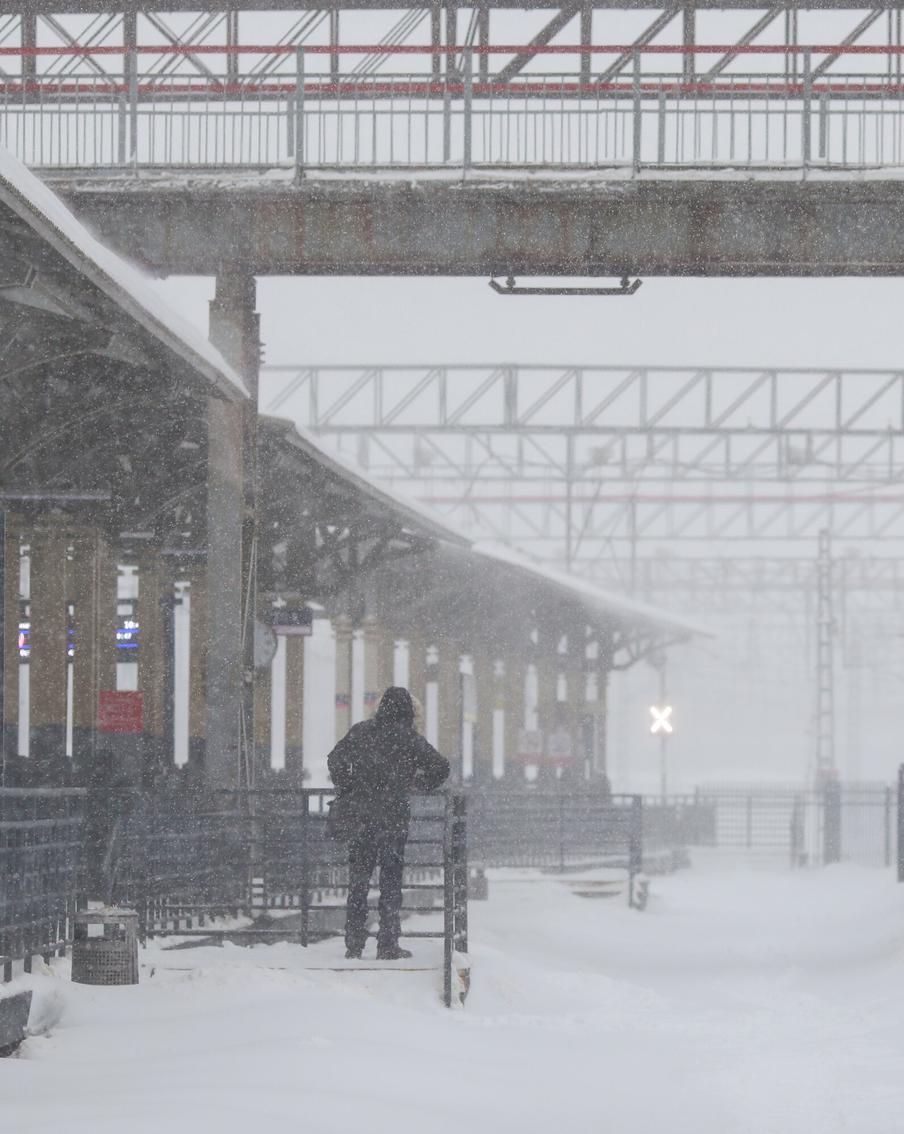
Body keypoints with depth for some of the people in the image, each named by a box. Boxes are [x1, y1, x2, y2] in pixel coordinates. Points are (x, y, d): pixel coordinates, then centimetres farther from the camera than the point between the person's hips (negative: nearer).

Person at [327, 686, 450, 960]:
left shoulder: (360, 732, 3)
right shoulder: (408, 737, -4)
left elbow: (335, 760, 5)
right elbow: (440, 767, -3)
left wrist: (346, 794, 15)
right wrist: (420, 784, 16)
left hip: (359, 814, 3)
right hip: (393, 815, -2)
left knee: (358, 879, 10)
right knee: (391, 880, 4)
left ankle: (354, 944, 10)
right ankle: (387, 945, 2)